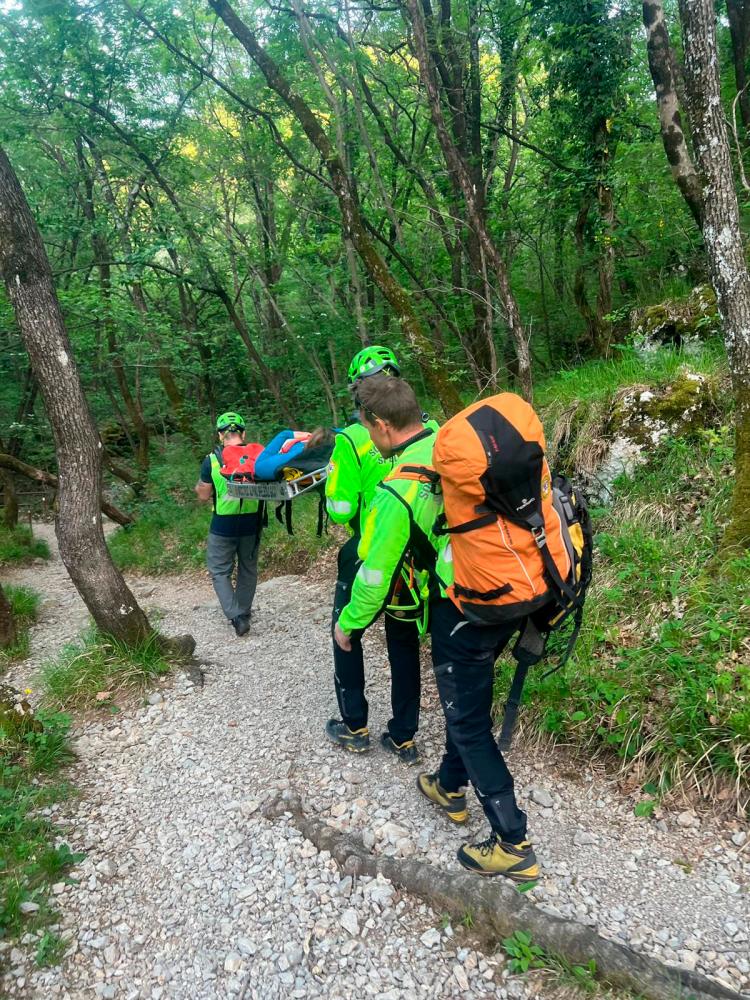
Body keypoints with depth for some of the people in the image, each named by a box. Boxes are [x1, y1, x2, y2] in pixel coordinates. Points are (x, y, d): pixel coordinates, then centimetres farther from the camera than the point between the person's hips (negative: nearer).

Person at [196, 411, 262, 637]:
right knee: (248, 569, 20)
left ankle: (237, 616, -4)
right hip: (251, 524, 3)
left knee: (220, 572, 9)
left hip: (223, 525, -3)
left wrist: (199, 485, 19)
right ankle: (244, 612, 33)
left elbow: (203, 495, -2)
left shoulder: (211, 460, -11)